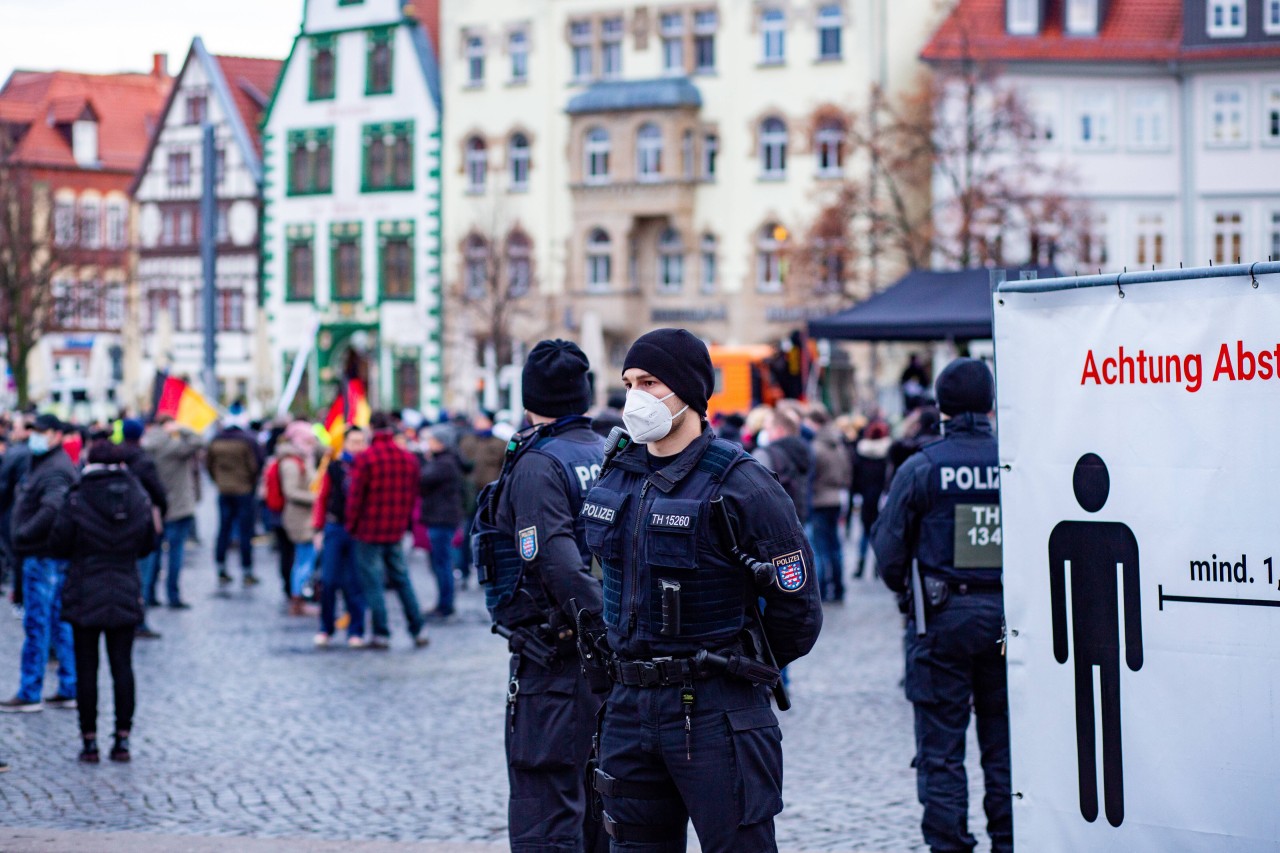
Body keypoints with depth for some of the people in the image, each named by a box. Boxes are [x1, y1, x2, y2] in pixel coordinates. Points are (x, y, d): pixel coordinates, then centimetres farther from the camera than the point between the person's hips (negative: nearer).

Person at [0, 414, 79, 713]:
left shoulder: (55, 470, -16)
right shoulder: (41, 464, 17)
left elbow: (52, 509, -32)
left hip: (45, 557, -10)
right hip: (47, 556, 10)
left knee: (36, 624, -5)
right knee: (60, 623, 12)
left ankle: (29, 694, 0)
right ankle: (70, 689, 16)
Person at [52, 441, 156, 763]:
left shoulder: (79, 499, -13)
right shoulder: (138, 499, -3)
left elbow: (60, 542, -7)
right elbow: (148, 544, 8)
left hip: (85, 597, -3)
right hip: (125, 594, 3)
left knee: (87, 669, 5)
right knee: (122, 666, 9)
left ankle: (90, 739, 7)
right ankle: (122, 738, 9)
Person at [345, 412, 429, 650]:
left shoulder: (365, 459, -14)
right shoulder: (409, 459, 2)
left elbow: (355, 496, -11)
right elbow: (412, 495, 8)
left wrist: (351, 525, 2)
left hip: (369, 532, -5)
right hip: (396, 532, 5)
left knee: (372, 582, 3)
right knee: (402, 579, 15)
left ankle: (381, 634, 4)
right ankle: (418, 630, 14)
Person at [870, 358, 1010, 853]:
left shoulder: (921, 468, -7)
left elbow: (888, 546, -2)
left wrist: (904, 589, 18)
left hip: (942, 619, -2)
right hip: (1007, 617, 2)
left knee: (941, 749, 4)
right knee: (1004, 746, 12)